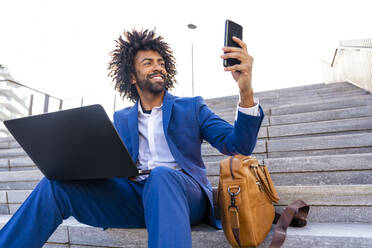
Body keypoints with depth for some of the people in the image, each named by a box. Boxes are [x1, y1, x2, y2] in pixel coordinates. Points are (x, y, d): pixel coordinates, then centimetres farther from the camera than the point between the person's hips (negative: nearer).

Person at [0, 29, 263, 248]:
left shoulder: (192, 107, 10)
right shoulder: (122, 119, 19)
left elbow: (238, 146, -1)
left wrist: (246, 92, -18)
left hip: (182, 192, -2)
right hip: (133, 195, 3)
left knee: (161, 176, -37)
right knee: (56, 183, -18)